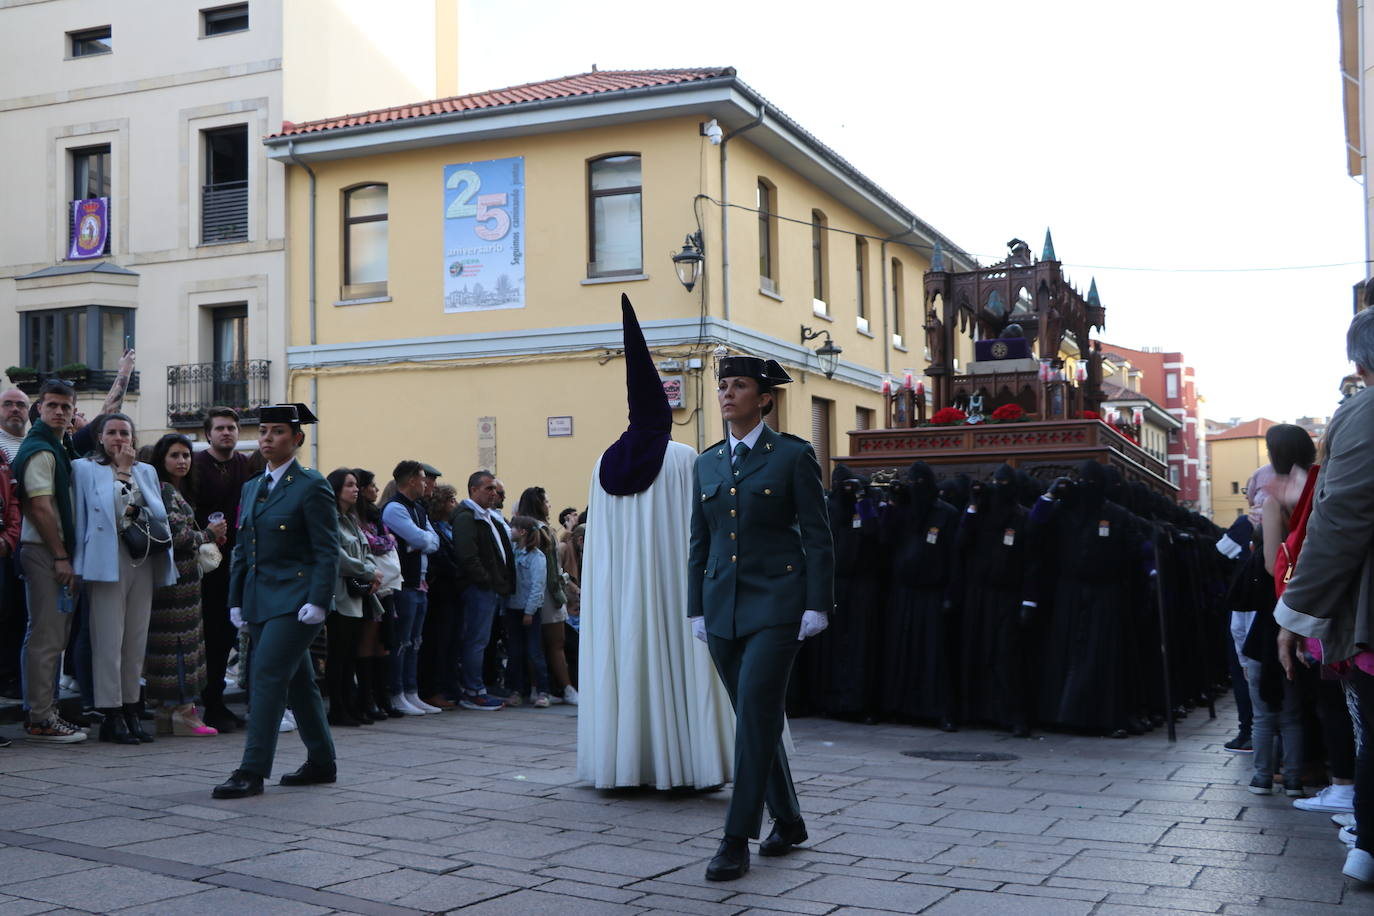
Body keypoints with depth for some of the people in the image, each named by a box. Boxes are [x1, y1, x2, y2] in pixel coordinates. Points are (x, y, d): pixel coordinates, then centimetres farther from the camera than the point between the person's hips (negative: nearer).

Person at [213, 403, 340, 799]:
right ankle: (322, 762, 23)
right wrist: (236, 599, 12)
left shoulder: (311, 487, -7)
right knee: (297, 681, 13)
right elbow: (242, 549, 18)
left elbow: (327, 552, -11)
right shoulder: (251, 488, 15)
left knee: (267, 676, -13)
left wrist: (318, 602, -18)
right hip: (259, 599, 8)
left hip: (294, 599, -8)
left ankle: (252, 771, -10)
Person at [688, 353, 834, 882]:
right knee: (754, 717, 11)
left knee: (755, 715, -11)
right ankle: (787, 821, 26)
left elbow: (818, 536, -4)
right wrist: (697, 610, 11)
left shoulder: (793, 455, -3)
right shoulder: (707, 464, 12)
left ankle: (737, 841, -6)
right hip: (723, 605, 6)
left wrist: (816, 606, -10)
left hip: (776, 602, -5)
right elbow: (699, 543, 15)